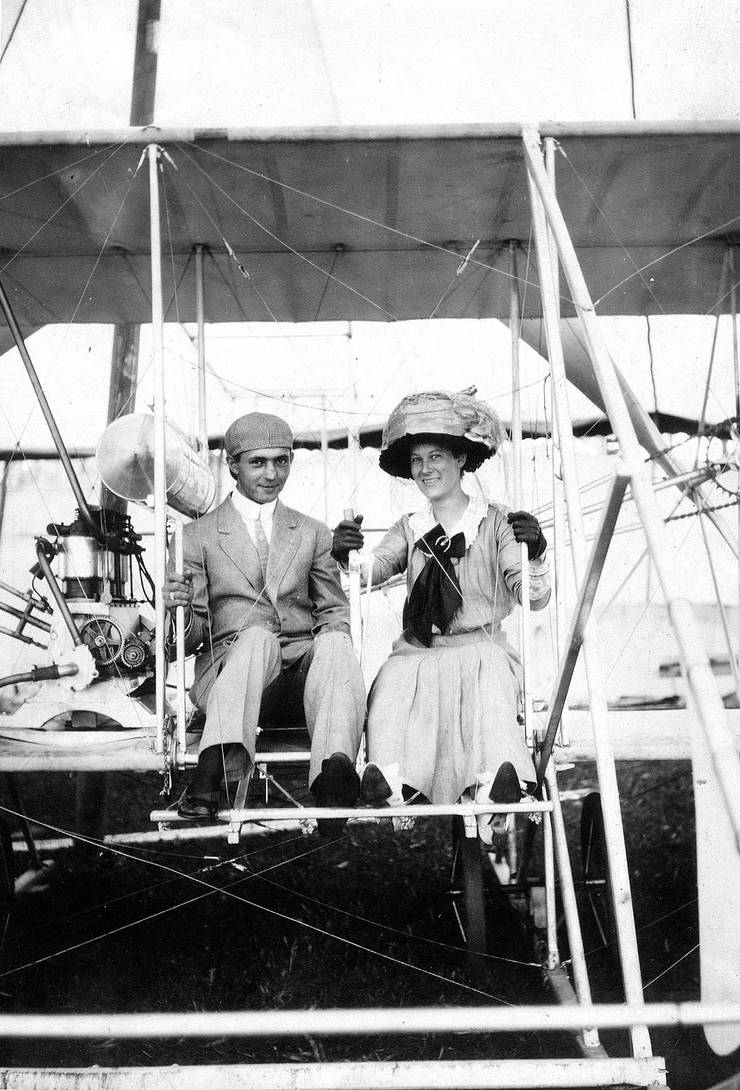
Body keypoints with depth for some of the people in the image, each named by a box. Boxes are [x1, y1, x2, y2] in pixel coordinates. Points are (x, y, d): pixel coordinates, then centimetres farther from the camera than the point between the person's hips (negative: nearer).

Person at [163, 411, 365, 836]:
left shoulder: (314, 534, 21)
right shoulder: (198, 537, 13)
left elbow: (334, 612, 18)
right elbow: (190, 638, 10)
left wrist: (333, 641, -6)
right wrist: (179, 609, -14)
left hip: (301, 661, 2)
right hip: (227, 665, -2)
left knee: (335, 643, -32)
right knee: (257, 636, -36)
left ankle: (335, 768, -56)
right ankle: (215, 768, -56)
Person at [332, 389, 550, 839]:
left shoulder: (495, 522, 9)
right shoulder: (410, 529, 19)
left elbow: (535, 598, -1)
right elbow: (374, 570, 2)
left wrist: (535, 552, -21)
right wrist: (346, 554, -21)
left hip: (482, 646, -2)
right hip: (419, 650, 2)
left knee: (488, 674, -37)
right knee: (394, 680, -31)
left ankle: (497, 783, -55)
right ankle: (390, 780, -48)